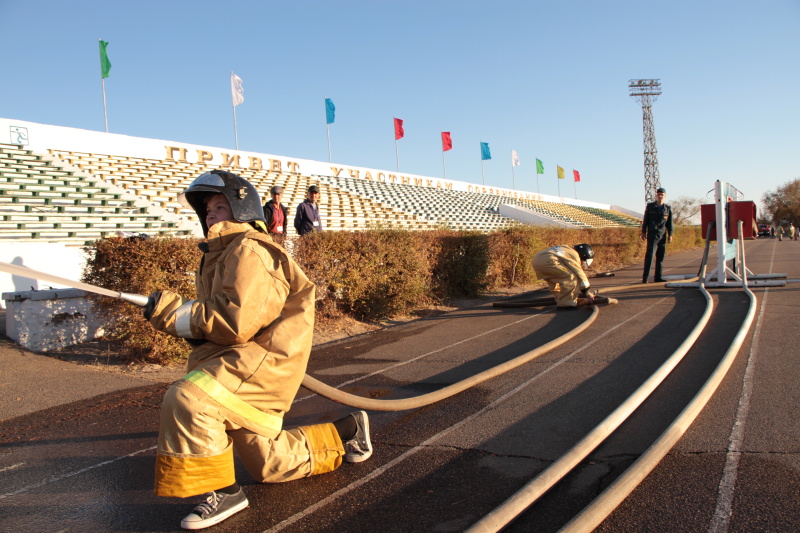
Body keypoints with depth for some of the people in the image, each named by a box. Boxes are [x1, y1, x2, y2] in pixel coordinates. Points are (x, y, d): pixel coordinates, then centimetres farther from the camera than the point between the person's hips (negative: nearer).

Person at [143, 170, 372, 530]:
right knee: (268, 464, 18)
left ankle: (222, 490, -13)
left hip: (262, 360, -10)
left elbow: (236, 322, -24)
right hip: (243, 359, 10)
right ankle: (346, 433, 34)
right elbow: (215, 320, 13)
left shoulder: (248, 250, -15)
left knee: (185, 399, -29)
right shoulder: (220, 254, 17)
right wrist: (175, 313, -3)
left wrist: (175, 313, -17)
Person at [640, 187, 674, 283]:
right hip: (652, 235, -3)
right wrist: (643, 232, 3)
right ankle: (645, 277, -14)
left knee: (660, 257, 5)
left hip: (663, 236, 3)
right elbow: (645, 220, 7)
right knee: (650, 255, -12)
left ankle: (658, 277, 11)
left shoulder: (668, 209, 10)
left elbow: (670, 223, 11)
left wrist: (670, 235, 6)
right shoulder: (650, 206, 5)